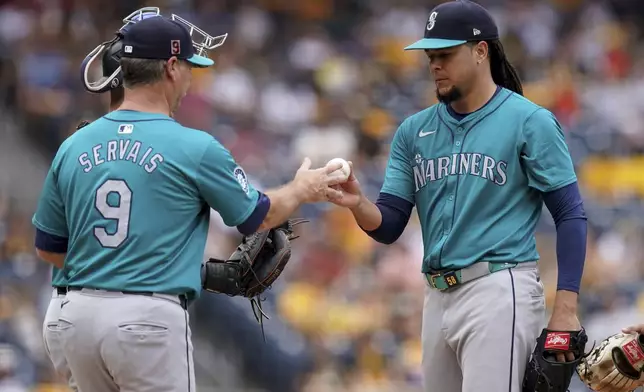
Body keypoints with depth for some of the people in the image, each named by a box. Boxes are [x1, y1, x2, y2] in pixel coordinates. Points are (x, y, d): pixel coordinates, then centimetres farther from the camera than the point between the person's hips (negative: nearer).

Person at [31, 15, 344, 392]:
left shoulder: (73, 146, 6)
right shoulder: (193, 148, -7)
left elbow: (47, 247, 13)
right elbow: (257, 217, 8)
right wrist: (302, 190, 29)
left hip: (78, 314, 6)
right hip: (149, 317, -5)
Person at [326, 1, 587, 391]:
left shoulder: (530, 122, -4)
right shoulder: (415, 131, 12)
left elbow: (570, 216, -6)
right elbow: (389, 226, 10)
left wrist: (566, 309, -14)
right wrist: (358, 205, -14)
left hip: (499, 291, -6)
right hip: (437, 297, 6)